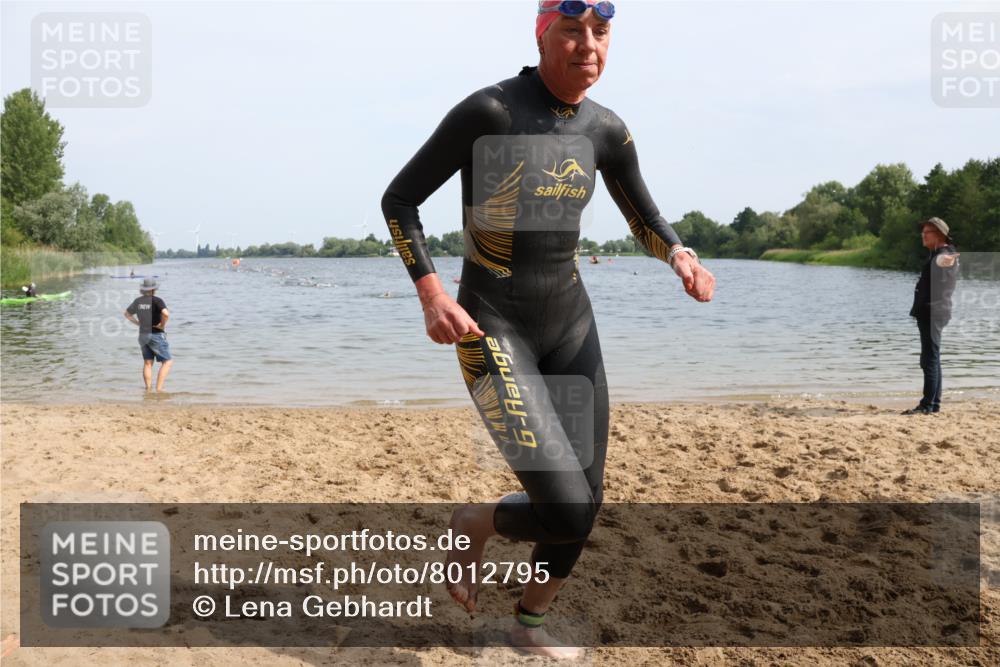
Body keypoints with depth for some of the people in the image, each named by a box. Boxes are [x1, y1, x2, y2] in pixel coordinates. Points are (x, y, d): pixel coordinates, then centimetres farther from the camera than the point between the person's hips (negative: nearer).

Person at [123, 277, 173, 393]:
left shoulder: (138, 301, 5)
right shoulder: (157, 300, -15)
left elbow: (127, 314, 19)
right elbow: (166, 314, -32)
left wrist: (138, 324, 15)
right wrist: (162, 325, -15)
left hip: (143, 335, 6)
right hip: (157, 335, -6)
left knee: (147, 363, 14)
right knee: (167, 362, 1)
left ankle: (148, 390, 13)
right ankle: (159, 389, -8)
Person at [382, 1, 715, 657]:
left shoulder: (606, 130, 2)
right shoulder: (489, 111, -16)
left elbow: (645, 219, 16)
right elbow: (399, 200, -9)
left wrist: (680, 254, -7)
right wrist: (432, 293, -22)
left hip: (571, 323, 6)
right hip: (494, 332, -6)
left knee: (586, 505, 8)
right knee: (566, 511, -15)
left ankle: (532, 624, 35)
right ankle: (474, 524, 20)